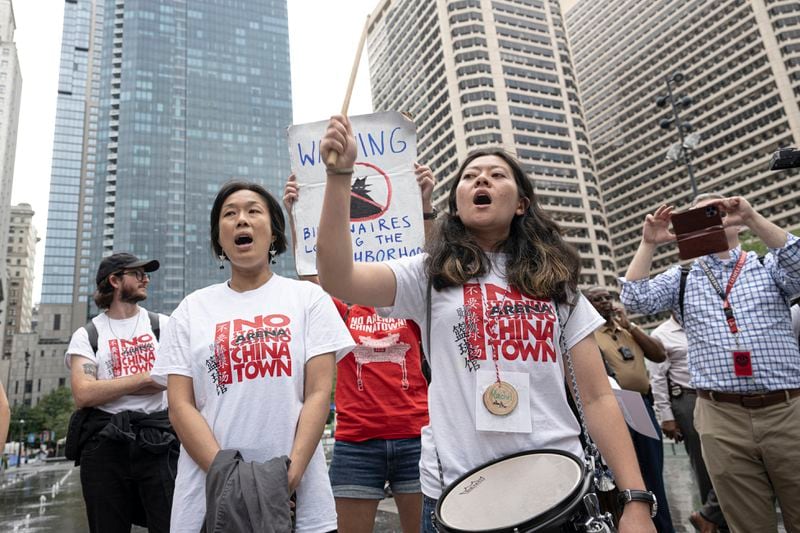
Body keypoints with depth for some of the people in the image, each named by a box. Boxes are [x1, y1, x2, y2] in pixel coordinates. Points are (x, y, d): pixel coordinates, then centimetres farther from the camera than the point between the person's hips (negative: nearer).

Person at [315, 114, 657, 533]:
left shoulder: (556, 282, 9)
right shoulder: (429, 275, 4)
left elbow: (598, 398, 5)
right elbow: (338, 279, -13)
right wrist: (340, 174, -19)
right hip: (458, 491, -1)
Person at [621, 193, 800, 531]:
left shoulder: (768, 266, 11)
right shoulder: (681, 279, 12)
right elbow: (635, 300, -2)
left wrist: (753, 217, -17)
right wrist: (649, 243, -8)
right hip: (721, 417, 0)